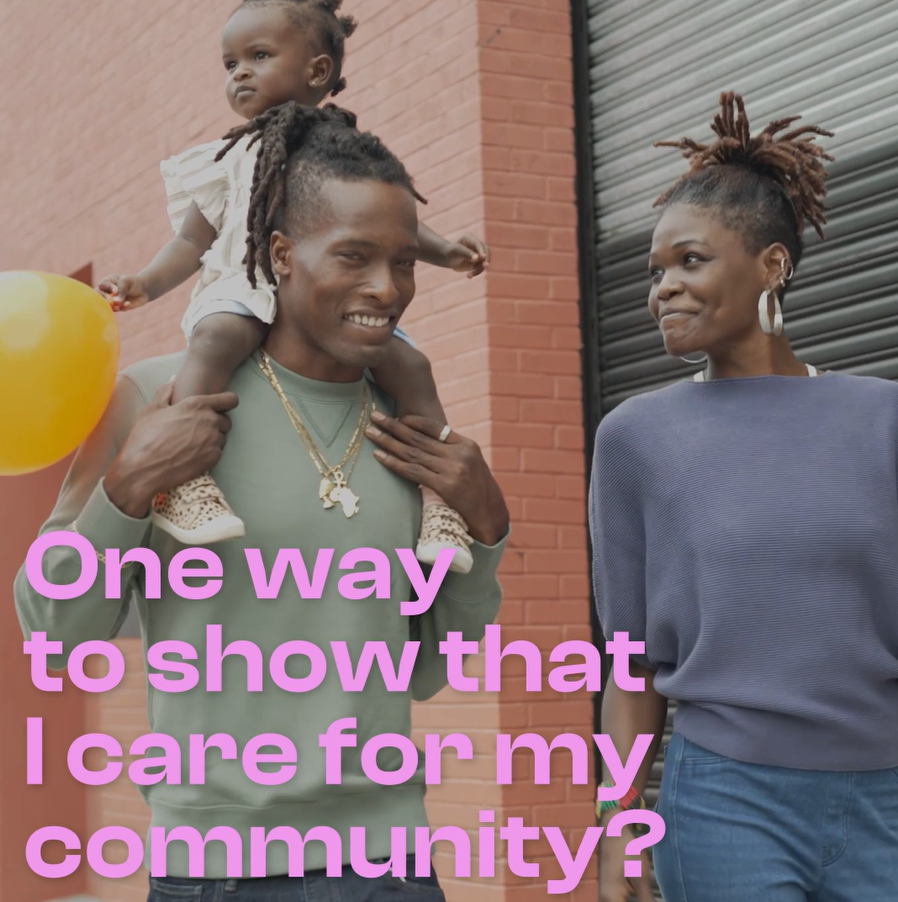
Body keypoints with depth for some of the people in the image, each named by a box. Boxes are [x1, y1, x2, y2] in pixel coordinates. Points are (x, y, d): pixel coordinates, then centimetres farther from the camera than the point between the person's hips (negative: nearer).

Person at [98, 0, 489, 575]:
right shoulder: (231, 159, 17)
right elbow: (193, 240, 16)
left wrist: (444, 251, 3)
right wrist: (146, 284, 0)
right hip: (247, 291, -1)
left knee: (409, 364, -19)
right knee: (216, 338, -35)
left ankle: (440, 500, -14)